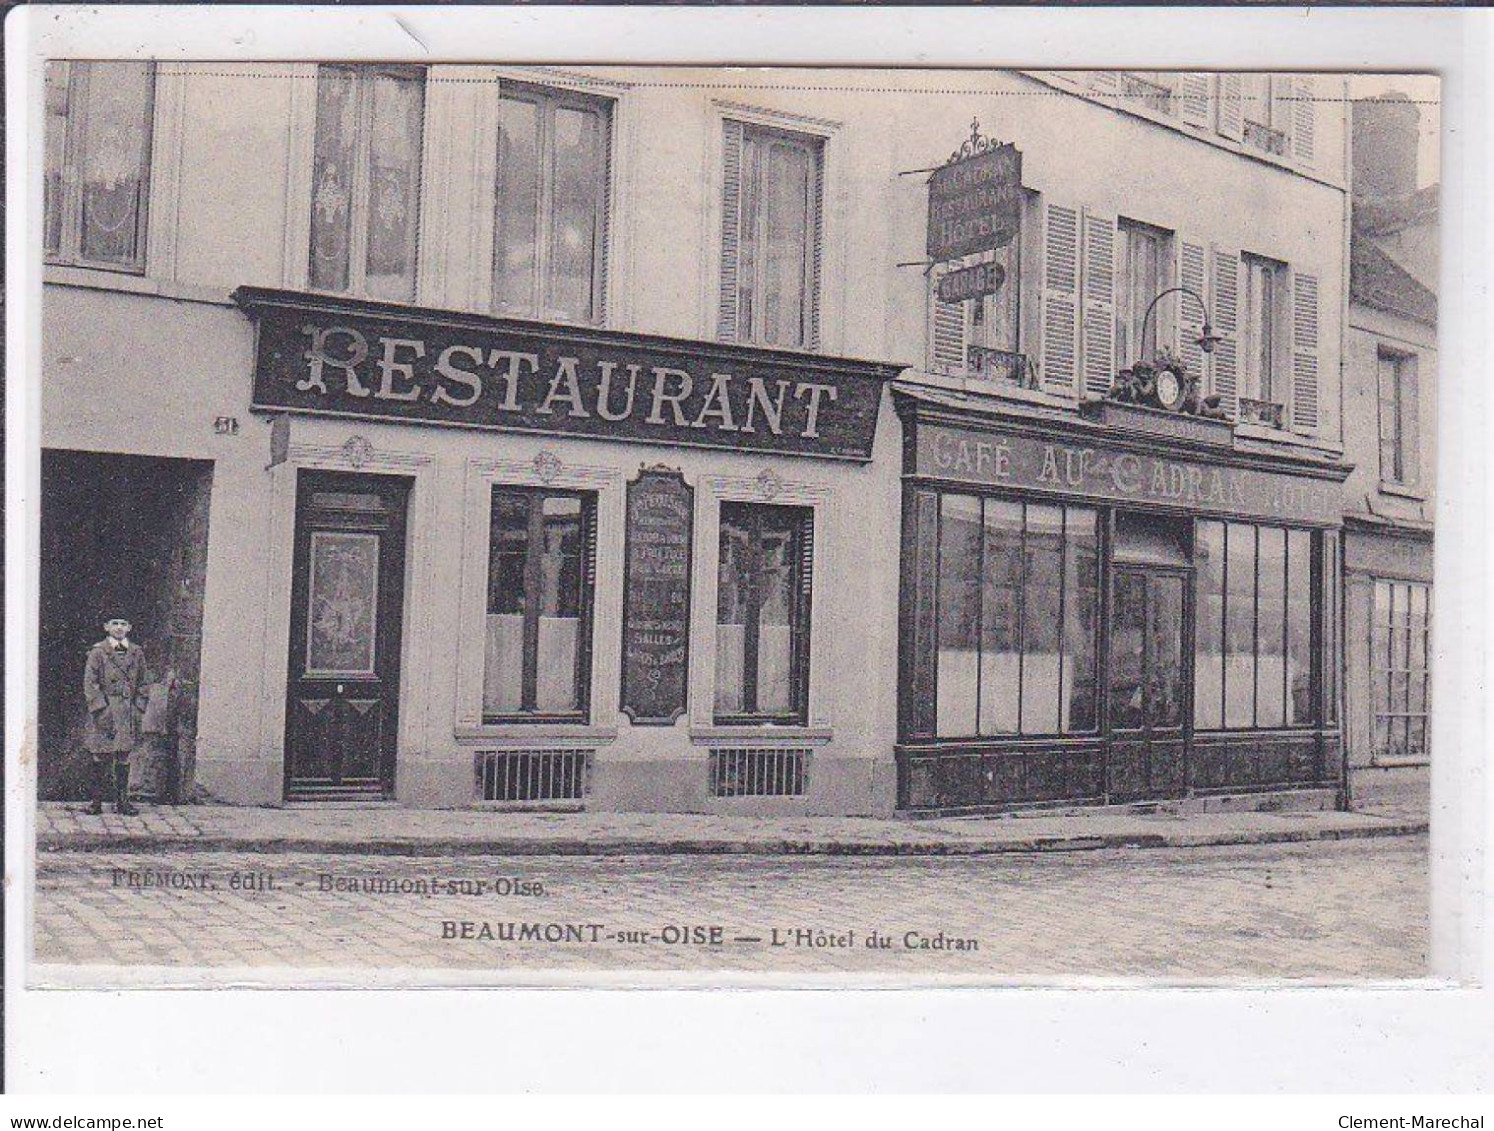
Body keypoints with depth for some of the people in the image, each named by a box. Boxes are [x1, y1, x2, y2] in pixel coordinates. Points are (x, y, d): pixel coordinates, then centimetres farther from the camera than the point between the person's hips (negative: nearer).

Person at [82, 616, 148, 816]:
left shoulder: (137, 653, 10)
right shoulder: (97, 652, -1)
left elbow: (142, 684, 14)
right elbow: (90, 683, -5)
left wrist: (138, 709, 5)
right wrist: (101, 709, -13)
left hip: (127, 712, 3)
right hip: (103, 710, -3)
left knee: (123, 757, 5)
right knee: (101, 757, -2)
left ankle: (122, 801, 11)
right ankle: (97, 801, 5)